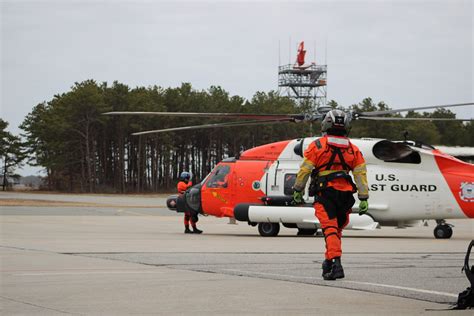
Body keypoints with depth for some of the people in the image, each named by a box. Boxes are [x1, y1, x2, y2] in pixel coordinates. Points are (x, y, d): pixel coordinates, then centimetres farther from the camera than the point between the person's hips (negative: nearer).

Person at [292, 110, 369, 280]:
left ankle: (336, 264, -24)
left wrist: (298, 191, 10)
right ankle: (328, 262, 27)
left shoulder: (317, 146, -1)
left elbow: (304, 170, -1)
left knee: (330, 229, -11)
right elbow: (361, 175, 5)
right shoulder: (353, 149, 10)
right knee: (337, 229, 19)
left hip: (324, 194, -4)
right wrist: (363, 198, 6)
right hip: (345, 195, 4)